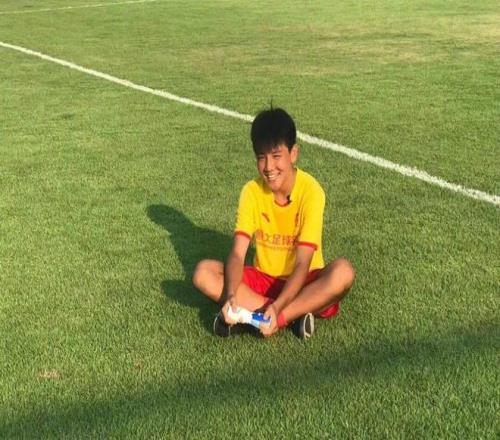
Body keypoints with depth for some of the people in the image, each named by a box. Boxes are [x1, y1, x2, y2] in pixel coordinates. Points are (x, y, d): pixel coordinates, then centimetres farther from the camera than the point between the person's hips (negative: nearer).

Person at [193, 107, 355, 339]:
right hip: (263, 279, 3)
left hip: (302, 281, -3)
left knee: (343, 271, -34)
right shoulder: (251, 191, -10)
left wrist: (277, 308, -37)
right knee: (203, 272, -20)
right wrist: (231, 295, -36)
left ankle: (261, 315, -28)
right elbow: (238, 254, -16)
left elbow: (303, 263, -23)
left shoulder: (310, 191, -19)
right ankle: (296, 312, -25)